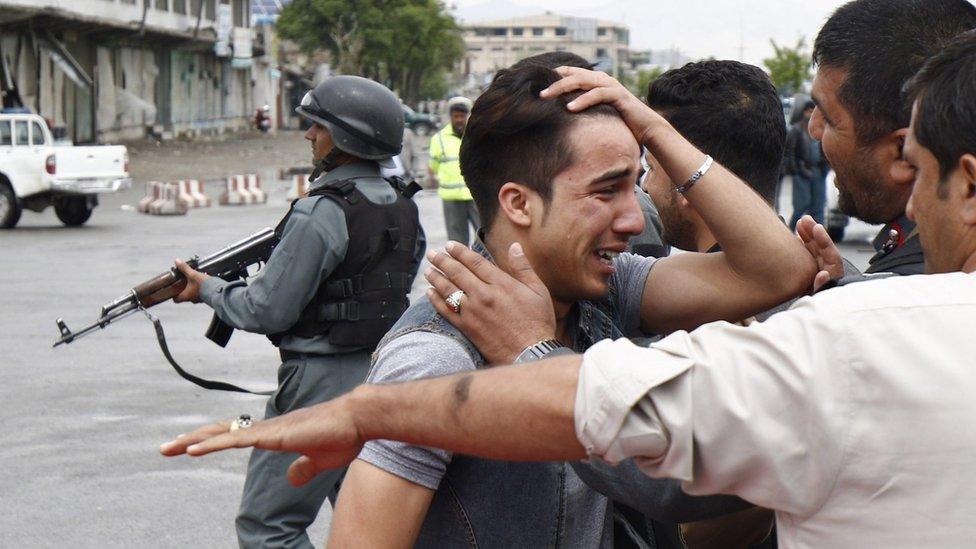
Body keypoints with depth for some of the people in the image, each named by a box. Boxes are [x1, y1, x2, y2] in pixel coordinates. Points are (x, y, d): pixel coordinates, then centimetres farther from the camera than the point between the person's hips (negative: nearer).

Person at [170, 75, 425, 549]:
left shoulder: (321, 214, -18)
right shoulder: (402, 208, 7)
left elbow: (267, 311, -16)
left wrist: (207, 288, 1)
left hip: (323, 384, -9)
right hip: (386, 375, 9)